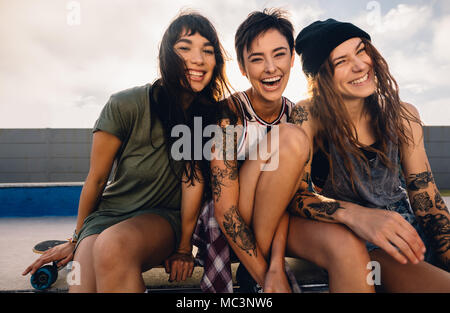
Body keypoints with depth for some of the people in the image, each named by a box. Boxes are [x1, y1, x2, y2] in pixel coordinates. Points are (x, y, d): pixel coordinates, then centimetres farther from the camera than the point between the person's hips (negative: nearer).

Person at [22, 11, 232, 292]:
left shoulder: (210, 114, -5)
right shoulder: (126, 105, -14)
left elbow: (193, 178, -10)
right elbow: (96, 179, -4)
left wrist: (184, 247, -13)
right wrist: (77, 240, 8)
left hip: (165, 218, 2)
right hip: (109, 213, -1)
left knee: (113, 245, -31)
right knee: (83, 286, -28)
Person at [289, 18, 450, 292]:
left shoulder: (403, 115, 1)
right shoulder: (308, 117, -11)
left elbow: (427, 199, 1)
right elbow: (294, 193, -16)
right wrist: (354, 214, -33)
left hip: (405, 228, 5)